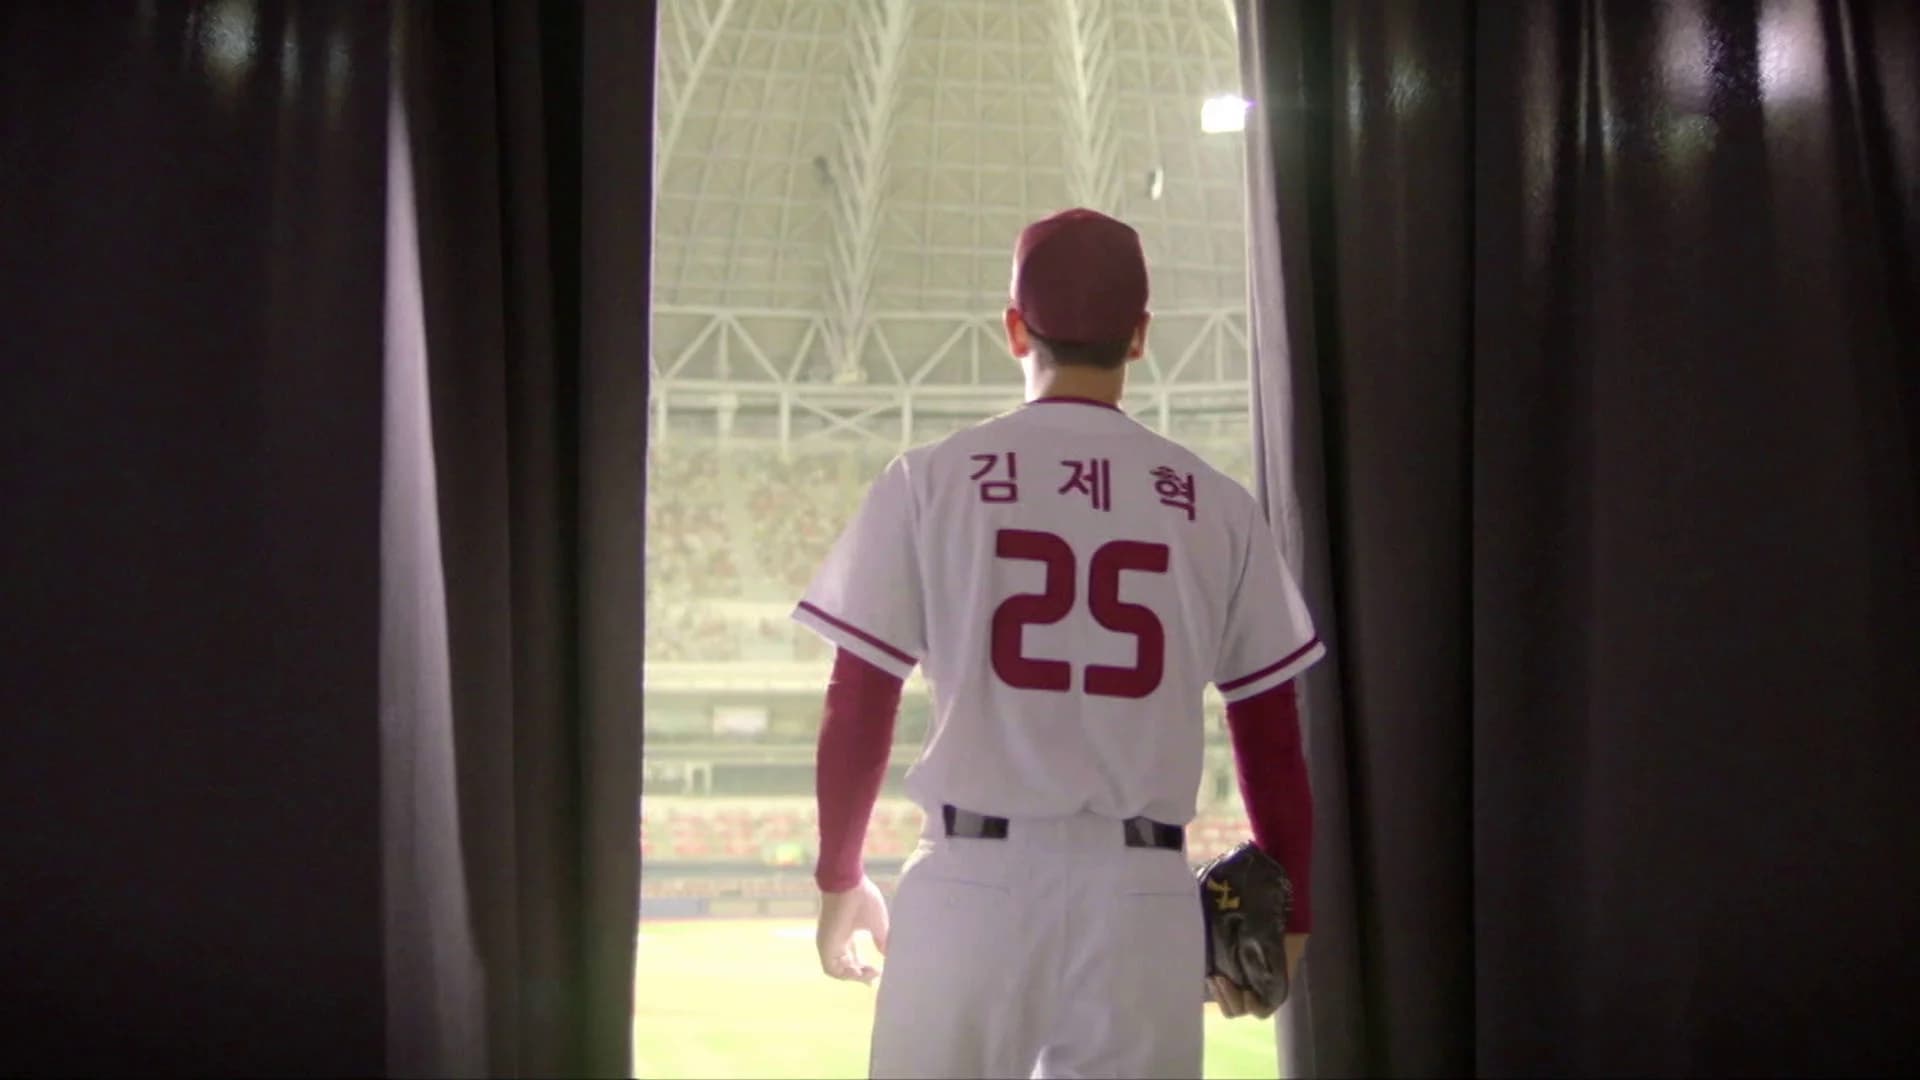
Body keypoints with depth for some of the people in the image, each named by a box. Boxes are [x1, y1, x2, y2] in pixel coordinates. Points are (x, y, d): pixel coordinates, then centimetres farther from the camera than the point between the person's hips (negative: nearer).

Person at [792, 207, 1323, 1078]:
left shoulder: (929, 479, 0)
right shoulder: (1217, 505, 4)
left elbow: (857, 705, 1)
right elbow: (1270, 734, 6)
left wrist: (841, 880, 14)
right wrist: (1286, 911, 19)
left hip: (976, 881, -1)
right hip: (1144, 892, 1)